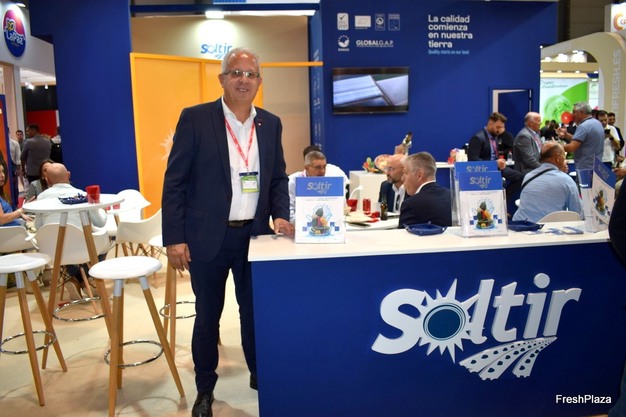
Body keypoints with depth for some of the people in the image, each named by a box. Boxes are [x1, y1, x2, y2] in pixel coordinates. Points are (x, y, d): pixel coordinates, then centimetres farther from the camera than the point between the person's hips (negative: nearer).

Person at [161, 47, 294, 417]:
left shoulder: (271, 124, 6)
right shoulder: (195, 119, -6)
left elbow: (278, 178, 13)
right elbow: (175, 182, -7)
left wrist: (281, 215, -4)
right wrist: (174, 238, -11)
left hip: (254, 235, 3)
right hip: (208, 237, -3)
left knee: (255, 312, 13)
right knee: (207, 316, 11)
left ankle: (260, 376, 36)